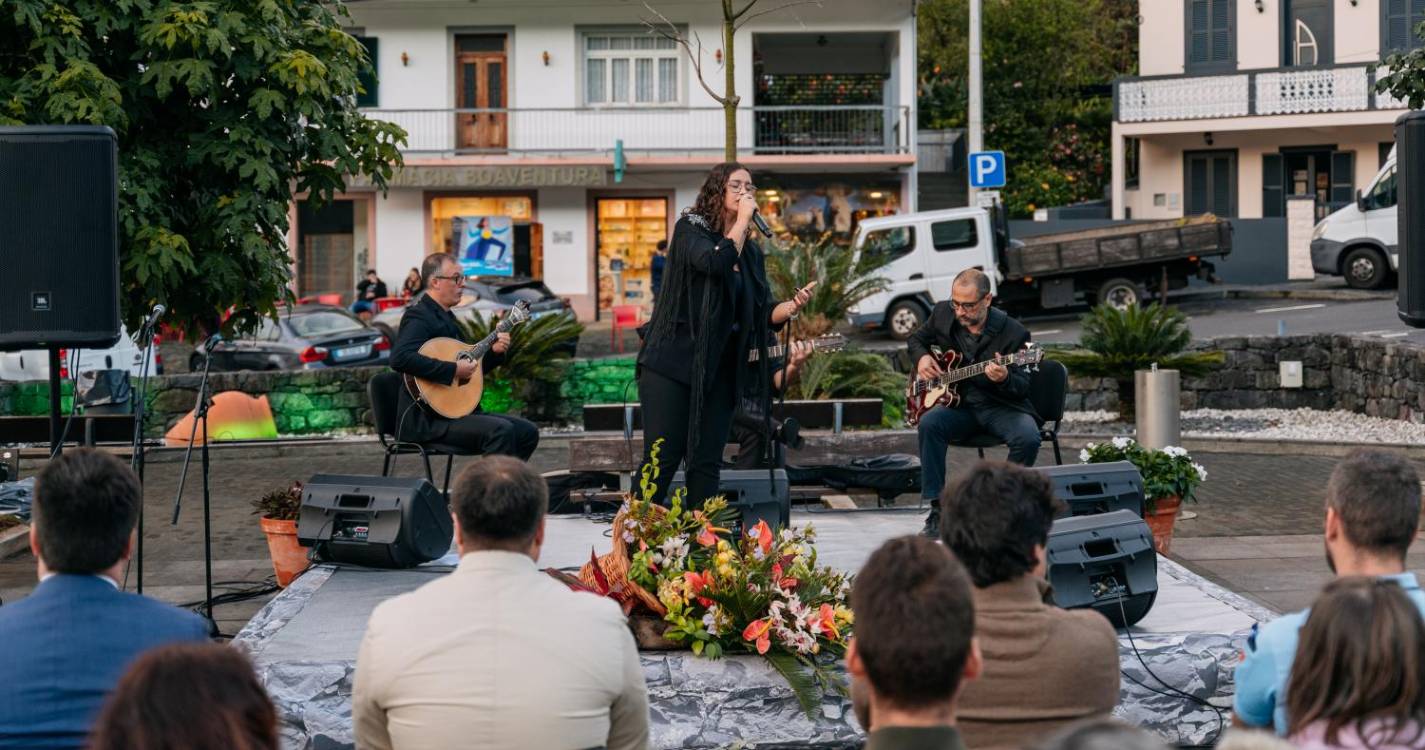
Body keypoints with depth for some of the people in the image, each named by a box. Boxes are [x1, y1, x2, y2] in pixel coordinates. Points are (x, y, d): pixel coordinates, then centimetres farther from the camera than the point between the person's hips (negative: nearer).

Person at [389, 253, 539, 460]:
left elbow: (470, 366, 28)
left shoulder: (446, 317, 19)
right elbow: (400, 358, -30)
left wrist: (494, 352, 11)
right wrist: (453, 369, -26)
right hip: (426, 419, -10)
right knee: (501, 430, -28)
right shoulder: (419, 316, -11)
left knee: (528, 432, 2)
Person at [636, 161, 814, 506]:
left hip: (719, 371, 6)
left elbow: (764, 314, 11)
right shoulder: (690, 230, -3)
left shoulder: (751, 252, 14)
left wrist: (793, 305, -10)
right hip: (674, 363, -6)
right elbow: (716, 261, -24)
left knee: (706, 464, 4)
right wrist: (743, 219, -13)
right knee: (661, 460, -9)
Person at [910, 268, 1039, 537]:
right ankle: (937, 509, -23)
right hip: (960, 404, 3)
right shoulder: (943, 314, 0)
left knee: (1028, 437, -33)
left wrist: (1004, 379, -35)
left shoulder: (1013, 333, -14)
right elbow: (916, 339, 21)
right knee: (929, 423, -29)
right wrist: (922, 357, -2)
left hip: (1001, 406, -3)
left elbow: (1023, 388, -12)